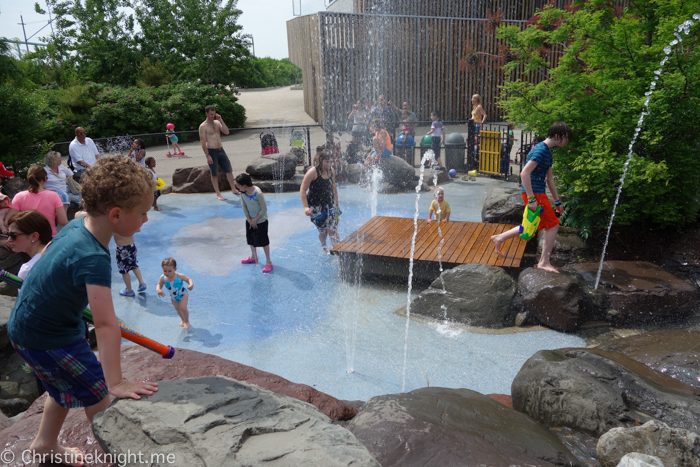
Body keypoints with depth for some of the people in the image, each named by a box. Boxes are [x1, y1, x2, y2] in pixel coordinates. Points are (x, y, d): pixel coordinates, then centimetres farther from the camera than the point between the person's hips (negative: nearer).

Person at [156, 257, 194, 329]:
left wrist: (191, 284, -42)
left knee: (183, 308, -14)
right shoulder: (162, 278, -23)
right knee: (177, 309, 19)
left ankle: (186, 321, 15)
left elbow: (188, 279, -20)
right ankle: (182, 319, 49)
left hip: (183, 294, -4)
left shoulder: (179, 276, -31)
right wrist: (158, 290, -30)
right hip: (173, 297, 5)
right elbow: (159, 285, -7)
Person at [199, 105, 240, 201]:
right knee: (214, 174, 1)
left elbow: (226, 132, -3)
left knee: (229, 170, 8)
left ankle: (233, 189, 21)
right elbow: (203, 142, -12)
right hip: (212, 151, -6)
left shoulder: (217, 123, 9)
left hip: (221, 150, 6)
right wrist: (207, 155, -18)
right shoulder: (203, 126, -9)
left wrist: (221, 120, -10)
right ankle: (218, 194, 9)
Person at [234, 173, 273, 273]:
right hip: (250, 220, 7)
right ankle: (253, 257, 41)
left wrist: (255, 220, -15)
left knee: (263, 241, 1)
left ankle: (268, 262, 12)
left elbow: (264, 209, -22)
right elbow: (244, 206, -2)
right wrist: (249, 220, -6)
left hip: (261, 221, -7)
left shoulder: (258, 193, -30)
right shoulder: (242, 192, -11)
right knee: (251, 239, 20)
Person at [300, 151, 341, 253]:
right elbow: (302, 190, -15)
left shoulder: (331, 171, 2)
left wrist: (336, 204, 19)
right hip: (316, 206, -4)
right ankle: (324, 247, 28)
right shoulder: (313, 172, -15)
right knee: (323, 230, 4)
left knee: (332, 230, -4)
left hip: (330, 204, 4)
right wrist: (306, 207, -24)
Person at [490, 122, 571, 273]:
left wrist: (557, 201, 24)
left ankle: (499, 239, 26)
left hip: (537, 193, 10)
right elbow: (525, 173, -25)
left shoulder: (548, 152, 16)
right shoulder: (541, 150, -16)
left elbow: (549, 178, 23)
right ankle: (544, 262, 4)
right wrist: (531, 199, -26)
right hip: (534, 193, -10)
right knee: (553, 225, -4)